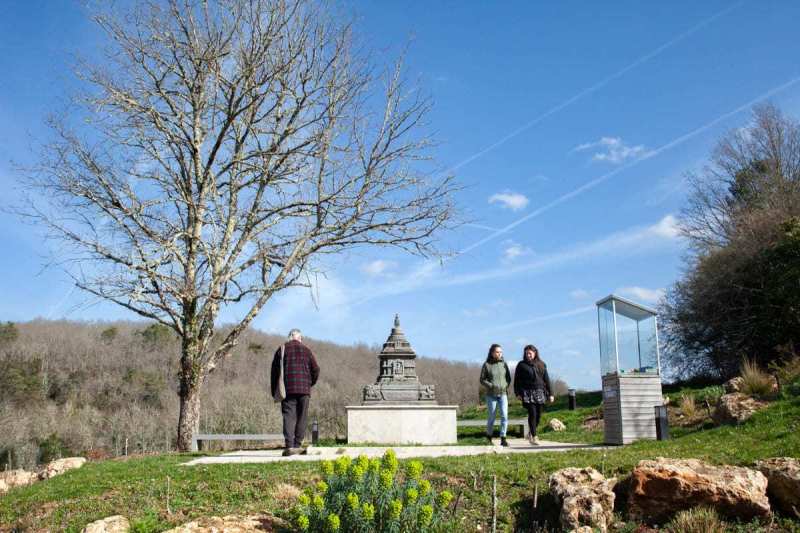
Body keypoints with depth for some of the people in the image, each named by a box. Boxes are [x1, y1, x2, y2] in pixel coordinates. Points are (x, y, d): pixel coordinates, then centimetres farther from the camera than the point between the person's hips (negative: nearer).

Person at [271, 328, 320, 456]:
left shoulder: (282, 349, 7)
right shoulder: (306, 350, 8)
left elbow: (274, 371, 7)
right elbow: (316, 370, 6)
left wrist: (274, 391, 13)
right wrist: (310, 383, 23)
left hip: (288, 389, 0)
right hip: (304, 389, 0)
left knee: (289, 417, -4)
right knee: (301, 417, 8)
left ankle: (289, 445, -16)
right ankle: (297, 444, 8)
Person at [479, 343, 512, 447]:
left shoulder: (503, 364, 4)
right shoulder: (486, 365, -4)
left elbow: (508, 378, 11)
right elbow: (482, 380, -2)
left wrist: (506, 386, -7)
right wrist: (492, 386, -15)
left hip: (503, 394, 2)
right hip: (491, 395, -2)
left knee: (504, 415, -12)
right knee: (492, 417, 5)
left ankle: (503, 438, -8)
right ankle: (489, 435, 28)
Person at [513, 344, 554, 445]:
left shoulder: (541, 365, 11)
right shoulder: (521, 365, 3)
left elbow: (546, 379, 12)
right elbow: (517, 380, 3)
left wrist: (550, 394, 8)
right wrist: (518, 393, -6)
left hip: (539, 392, 3)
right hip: (527, 393, -3)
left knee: (538, 415, 4)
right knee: (532, 414, -11)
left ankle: (531, 434, 24)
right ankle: (534, 437, -4)